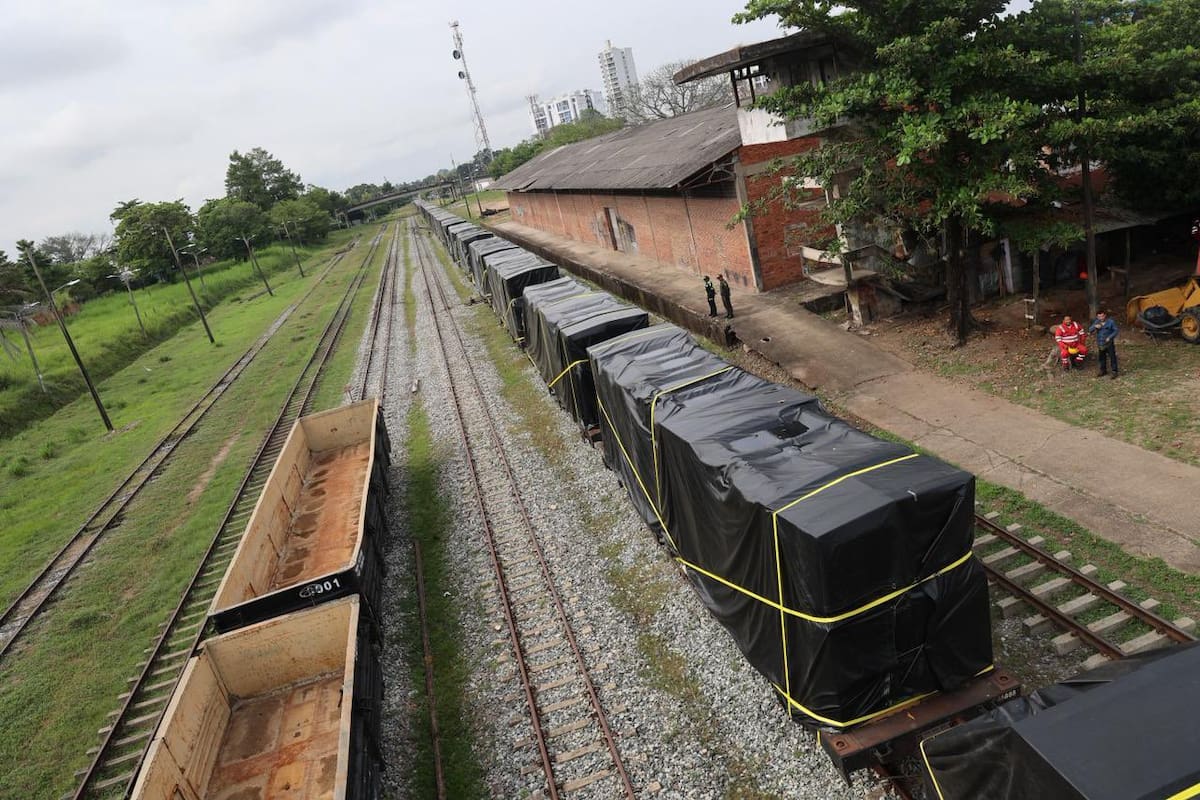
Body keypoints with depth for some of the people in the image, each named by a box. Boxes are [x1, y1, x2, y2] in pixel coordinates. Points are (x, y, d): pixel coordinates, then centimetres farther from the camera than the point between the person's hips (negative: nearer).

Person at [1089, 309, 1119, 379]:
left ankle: (1114, 371, 3)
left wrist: (1109, 337, -17)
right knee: (1102, 357, 15)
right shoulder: (1096, 322, 2)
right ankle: (1103, 370, 29)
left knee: (1112, 357, -3)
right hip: (1101, 343, 4)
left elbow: (1115, 331, -5)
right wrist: (1095, 326, -20)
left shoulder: (1110, 322, -9)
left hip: (1109, 343, -4)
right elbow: (1090, 329, 0)